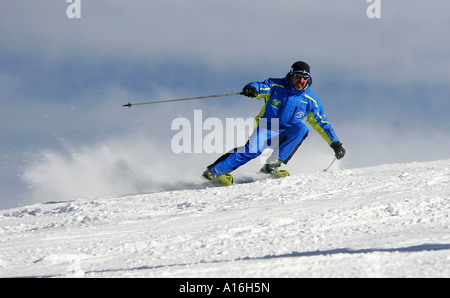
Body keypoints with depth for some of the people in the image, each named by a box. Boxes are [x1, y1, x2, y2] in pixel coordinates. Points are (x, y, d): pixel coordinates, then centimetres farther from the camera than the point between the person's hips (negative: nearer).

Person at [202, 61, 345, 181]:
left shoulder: (311, 101, 1)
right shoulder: (276, 86, -4)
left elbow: (322, 124, 9)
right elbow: (261, 87, -18)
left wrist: (335, 143, 5)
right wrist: (252, 89, -44)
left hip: (286, 134, 2)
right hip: (266, 127, -2)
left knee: (301, 128, -30)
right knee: (252, 150, -26)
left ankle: (272, 164, -30)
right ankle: (214, 171, -23)